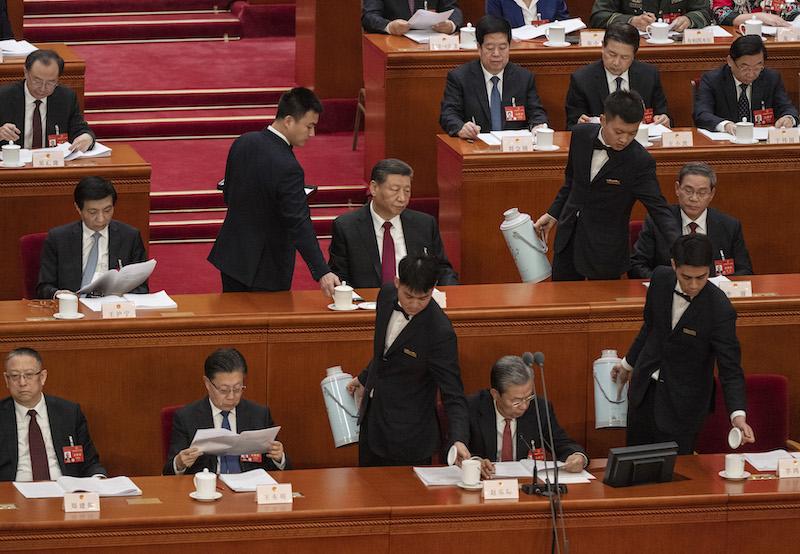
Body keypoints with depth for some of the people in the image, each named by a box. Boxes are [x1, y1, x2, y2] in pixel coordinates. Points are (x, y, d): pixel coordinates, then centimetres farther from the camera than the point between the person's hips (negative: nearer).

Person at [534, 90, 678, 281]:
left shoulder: (640, 161, -22)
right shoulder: (582, 134, -7)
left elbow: (658, 208, -22)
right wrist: (553, 213, 12)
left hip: (605, 250, -5)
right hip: (569, 235, 5)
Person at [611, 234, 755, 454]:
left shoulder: (720, 310, -25)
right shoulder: (661, 279, -10)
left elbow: (730, 369, -24)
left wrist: (738, 415, -38)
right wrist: (628, 362, 23)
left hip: (682, 402, -5)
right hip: (645, 386, 5)